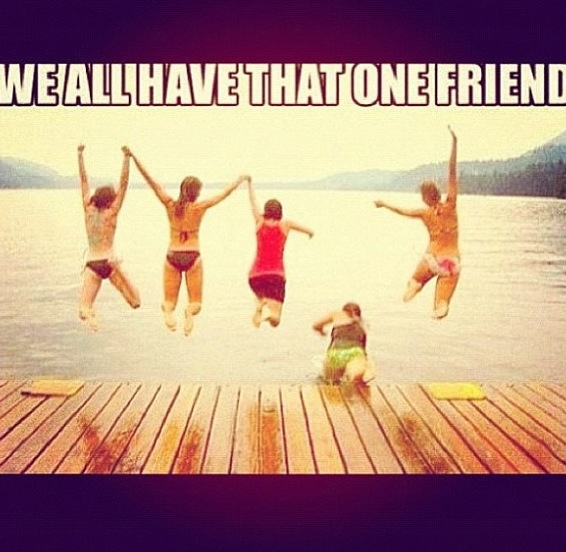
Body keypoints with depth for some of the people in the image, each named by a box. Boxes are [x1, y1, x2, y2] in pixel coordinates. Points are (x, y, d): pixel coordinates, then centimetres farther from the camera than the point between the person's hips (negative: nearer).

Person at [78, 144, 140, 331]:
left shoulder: (88, 210, 5)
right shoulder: (111, 213, -4)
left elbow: (84, 180, 11)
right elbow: (123, 184, -8)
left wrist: (80, 155, 17)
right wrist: (126, 158, -12)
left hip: (92, 265, 3)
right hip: (109, 262, -3)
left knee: (83, 309, 1)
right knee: (135, 302, 2)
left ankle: (87, 313, -36)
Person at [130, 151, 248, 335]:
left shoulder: (170, 205, -4)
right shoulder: (200, 207, -8)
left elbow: (151, 182, -1)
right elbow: (225, 192, 3)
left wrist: (133, 157, 4)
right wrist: (240, 179, 18)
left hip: (172, 256, 2)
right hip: (192, 257, -2)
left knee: (169, 300, 12)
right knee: (196, 303, 9)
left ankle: (168, 310, -25)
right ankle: (190, 311, -28)